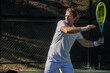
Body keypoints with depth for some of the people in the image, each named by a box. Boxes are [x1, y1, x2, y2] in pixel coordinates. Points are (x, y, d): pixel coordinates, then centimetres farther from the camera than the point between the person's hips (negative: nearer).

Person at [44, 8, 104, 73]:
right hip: (53, 59, -4)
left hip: (66, 60, 4)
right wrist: (85, 28, -36)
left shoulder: (76, 31, 4)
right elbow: (67, 30, -34)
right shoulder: (61, 23, -12)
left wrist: (97, 43, -2)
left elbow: (84, 43, 14)